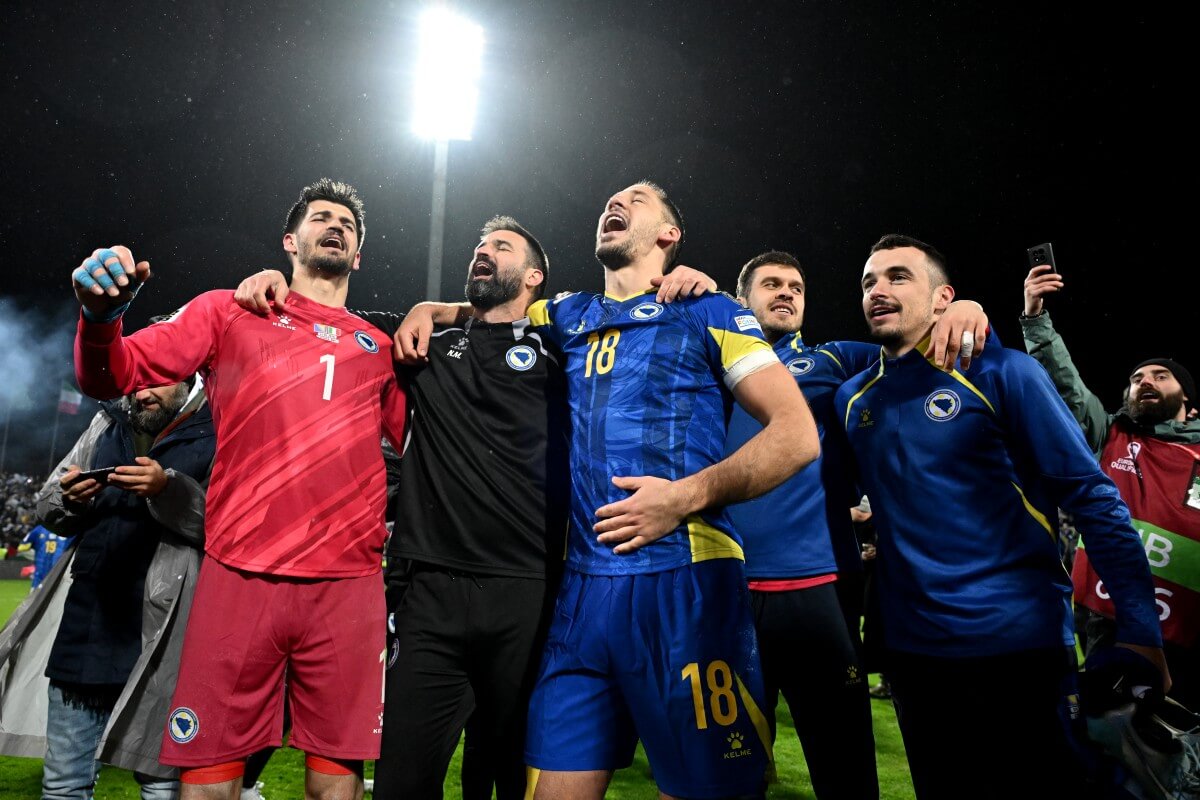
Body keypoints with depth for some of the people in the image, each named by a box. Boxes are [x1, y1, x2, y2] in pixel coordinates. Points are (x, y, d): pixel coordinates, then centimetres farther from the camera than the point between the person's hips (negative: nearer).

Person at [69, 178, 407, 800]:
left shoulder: (378, 347, 17)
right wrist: (102, 316, -13)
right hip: (238, 577, -1)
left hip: (349, 586, 2)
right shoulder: (229, 312, 13)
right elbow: (111, 377, 8)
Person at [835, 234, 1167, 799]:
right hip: (912, 647, 4)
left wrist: (1139, 625, -14)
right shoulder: (852, 398, 5)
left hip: (1020, 642, -4)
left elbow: (1092, 495, -10)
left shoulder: (1001, 372, -8)